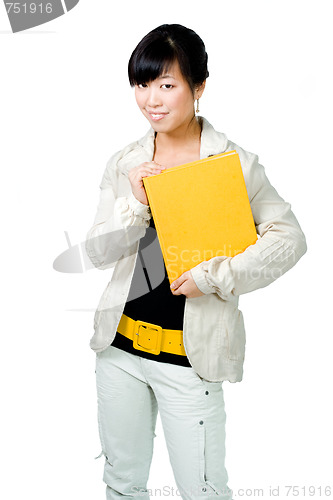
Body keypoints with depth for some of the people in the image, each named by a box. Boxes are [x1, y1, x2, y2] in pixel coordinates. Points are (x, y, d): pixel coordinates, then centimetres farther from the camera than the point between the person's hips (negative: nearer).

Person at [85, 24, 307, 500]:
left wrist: (213, 276, -18)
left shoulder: (233, 162, -8)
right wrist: (135, 203, -14)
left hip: (189, 353, -4)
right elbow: (98, 253, 3)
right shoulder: (125, 164, 3)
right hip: (120, 345, 4)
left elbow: (290, 237, -10)